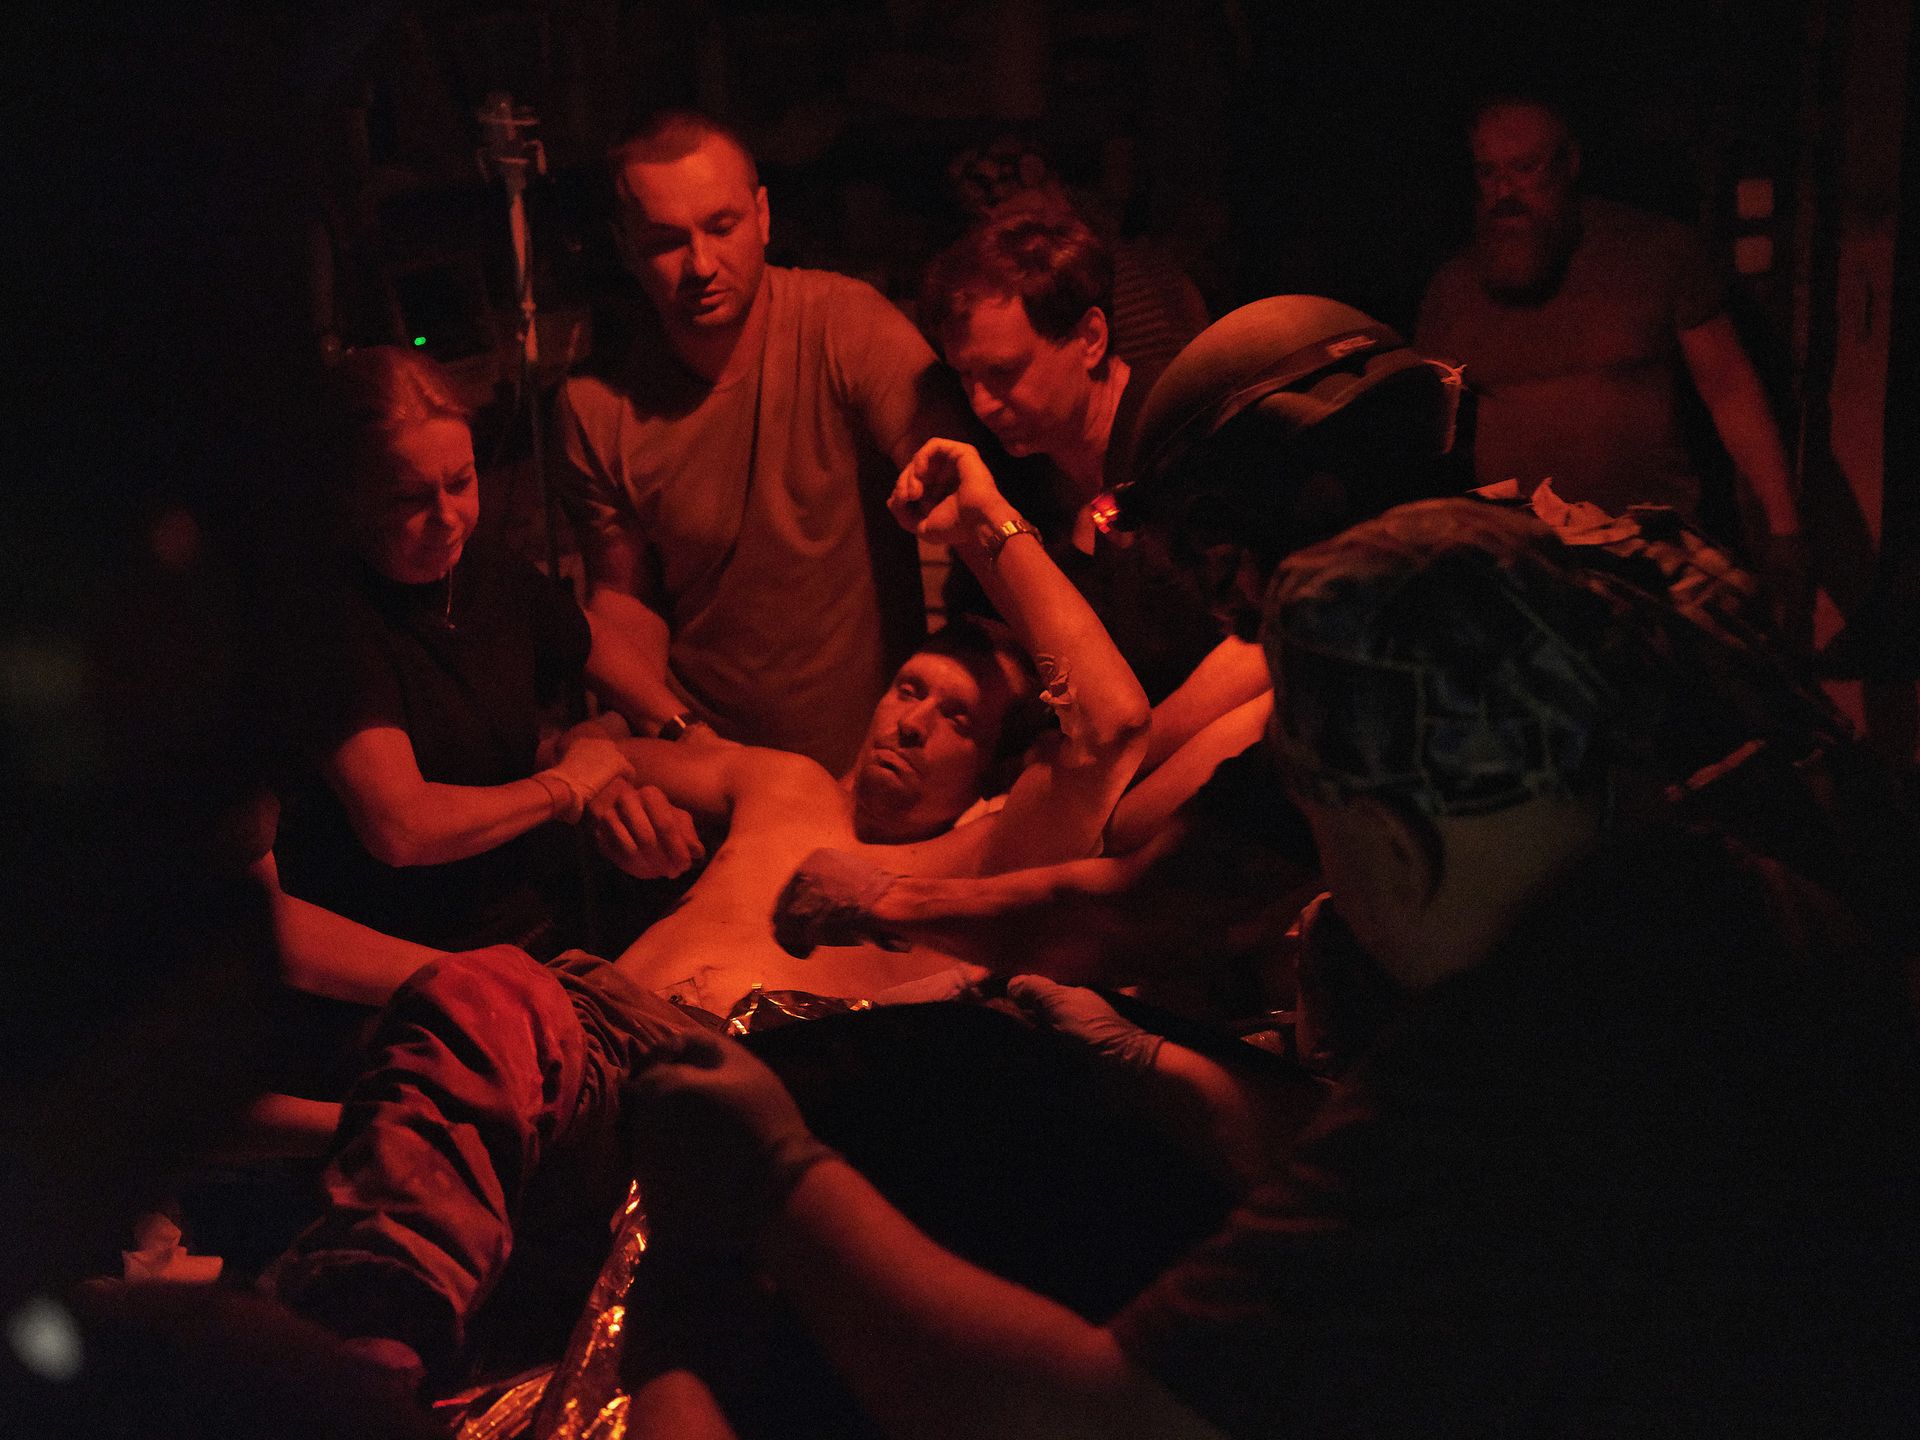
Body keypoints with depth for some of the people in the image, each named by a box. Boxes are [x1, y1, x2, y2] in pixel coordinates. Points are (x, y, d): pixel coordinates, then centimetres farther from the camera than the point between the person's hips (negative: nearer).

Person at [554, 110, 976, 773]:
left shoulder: (848, 324, -11)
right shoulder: (595, 407, -2)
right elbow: (621, 590, 10)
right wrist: (664, 720, -9)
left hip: (873, 745, -2)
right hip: (705, 755, 2)